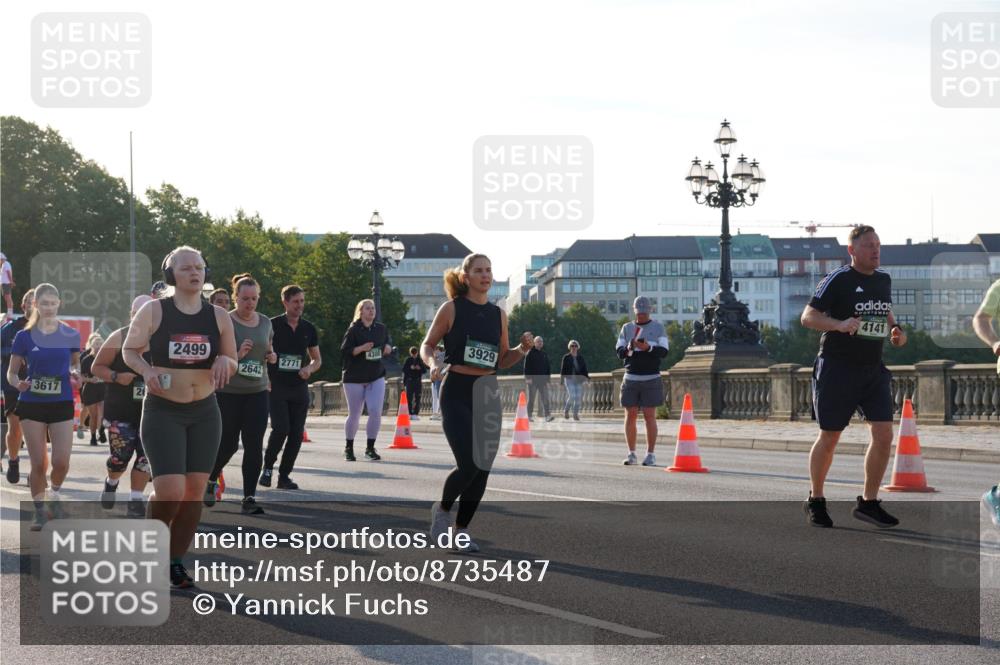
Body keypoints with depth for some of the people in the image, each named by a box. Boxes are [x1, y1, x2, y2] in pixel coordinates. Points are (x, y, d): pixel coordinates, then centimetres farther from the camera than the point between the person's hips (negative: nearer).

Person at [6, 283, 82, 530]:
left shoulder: (70, 335, 1)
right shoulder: (25, 336, -1)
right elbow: (11, 372, 3)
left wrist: (75, 373, -6)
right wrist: (18, 383, -19)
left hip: (62, 404, 0)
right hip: (31, 404, 0)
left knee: (61, 461, -9)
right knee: (38, 463, 0)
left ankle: (54, 496, 22)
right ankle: (39, 510, 16)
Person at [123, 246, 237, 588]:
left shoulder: (218, 316, 3)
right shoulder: (153, 311, -6)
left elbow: (232, 363, 12)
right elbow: (129, 350, 3)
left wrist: (225, 361, -12)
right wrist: (146, 370, -17)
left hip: (205, 413, 4)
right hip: (162, 412, -4)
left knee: (194, 492, 3)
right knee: (170, 492, -15)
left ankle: (176, 562, 18)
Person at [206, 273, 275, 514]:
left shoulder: (265, 323, 8)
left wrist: (271, 357, 1)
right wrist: (236, 355, -24)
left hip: (257, 392, 4)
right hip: (228, 392, -4)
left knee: (254, 445, -6)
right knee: (228, 444, 3)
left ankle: (249, 499, -3)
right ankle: (211, 479, 34)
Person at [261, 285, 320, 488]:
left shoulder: (309, 329, 9)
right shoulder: (272, 325, -2)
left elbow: (317, 359, 17)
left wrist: (310, 368, -5)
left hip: (299, 388, 4)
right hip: (276, 386, -4)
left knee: (297, 433, 0)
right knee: (281, 428, -16)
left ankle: (284, 475, 11)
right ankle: (268, 467, 6)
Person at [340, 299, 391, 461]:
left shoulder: (381, 328, 7)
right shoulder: (353, 330, -7)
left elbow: (388, 342, 22)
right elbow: (344, 351, -11)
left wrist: (388, 347, -1)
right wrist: (361, 348, -25)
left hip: (376, 377, 3)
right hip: (355, 378, -3)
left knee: (376, 412, -10)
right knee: (354, 415, 4)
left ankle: (370, 448, 4)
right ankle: (349, 448, 22)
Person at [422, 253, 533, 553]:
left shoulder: (498, 314, 10)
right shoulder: (452, 308, -1)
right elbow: (427, 345, 5)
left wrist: (522, 348, -3)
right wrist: (433, 363, -16)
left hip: (488, 394, 5)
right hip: (457, 393, -5)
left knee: (482, 469, 2)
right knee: (468, 465, -15)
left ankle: (461, 529, 18)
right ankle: (443, 510, 14)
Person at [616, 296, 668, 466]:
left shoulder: (658, 327, 5)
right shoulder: (627, 328, 13)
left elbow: (663, 352, -4)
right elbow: (619, 351, 4)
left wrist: (648, 347, -22)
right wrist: (628, 349, -18)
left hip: (651, 379, -2)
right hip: (630, 378, 2)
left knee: (650, 416, -4)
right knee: (630, 416, 2)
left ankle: (650, 454, -1)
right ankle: (632, 454, 9)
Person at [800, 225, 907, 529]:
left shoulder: (883, 279, 11)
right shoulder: (838, 280, -10)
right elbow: (808, 317, -13)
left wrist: (897, 330, 7)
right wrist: (840, 324, -30)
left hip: (873, 369, 6)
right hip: (837, 367, -6)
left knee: (883, 435, -4)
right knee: (829, 438, 3)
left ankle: (868, 503, 9)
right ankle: (815, 501, 21)